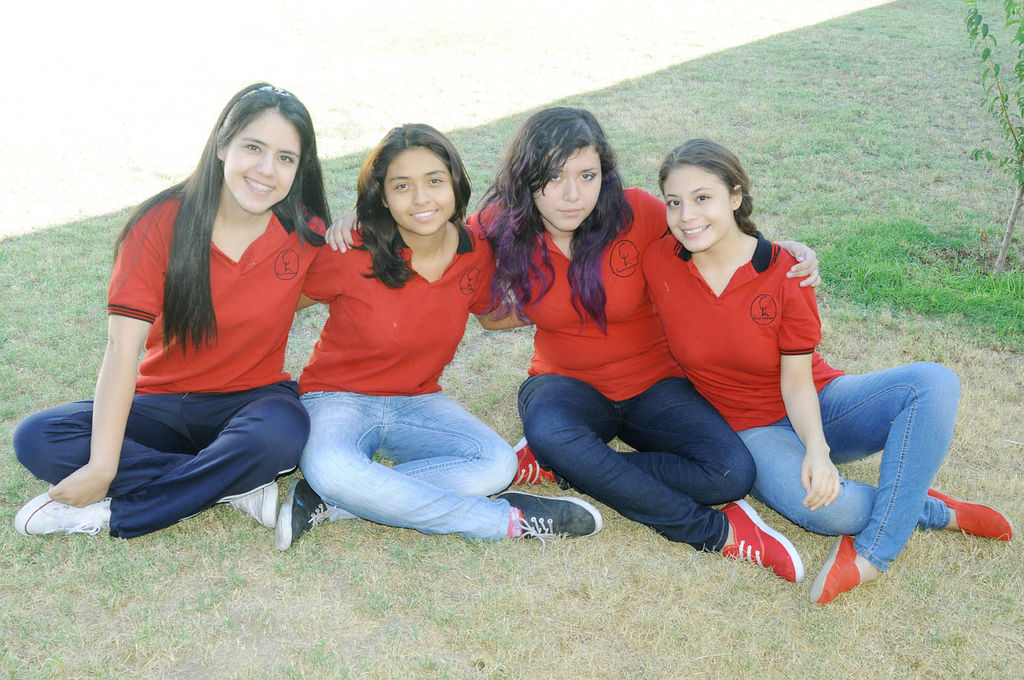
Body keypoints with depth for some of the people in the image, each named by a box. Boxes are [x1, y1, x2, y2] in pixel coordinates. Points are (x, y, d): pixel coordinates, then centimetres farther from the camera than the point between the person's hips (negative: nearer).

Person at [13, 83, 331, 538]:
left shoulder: (306, 232, -8)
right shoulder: (164, 222, -12)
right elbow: (123, 347, -17)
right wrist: (103, 466, -27)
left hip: (251, 401, -1)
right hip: (163, 403, 1)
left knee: (283, 431, -36)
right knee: (37, 440, -21)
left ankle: (109, 514, -19)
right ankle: (236, 488, -21)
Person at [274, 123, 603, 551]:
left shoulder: (476, 254, -7)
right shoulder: (352, 256, -19)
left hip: (417, 402, 4)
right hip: (339, 398, -3)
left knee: (497, 464, -23)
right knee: (329, 469, -37)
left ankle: (330, 503, -20)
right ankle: (505, 520, -25)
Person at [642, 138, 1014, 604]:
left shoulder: (785, 272, -14)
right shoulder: (659, 263, -12)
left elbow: (797, 383, -11)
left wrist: (817, 448, -30)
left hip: (815, 409, 2)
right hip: (752, 430, -1)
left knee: (934, 383, -27)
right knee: (831, 509, -35)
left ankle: (871, 552, -27)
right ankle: (934, 512, -3)